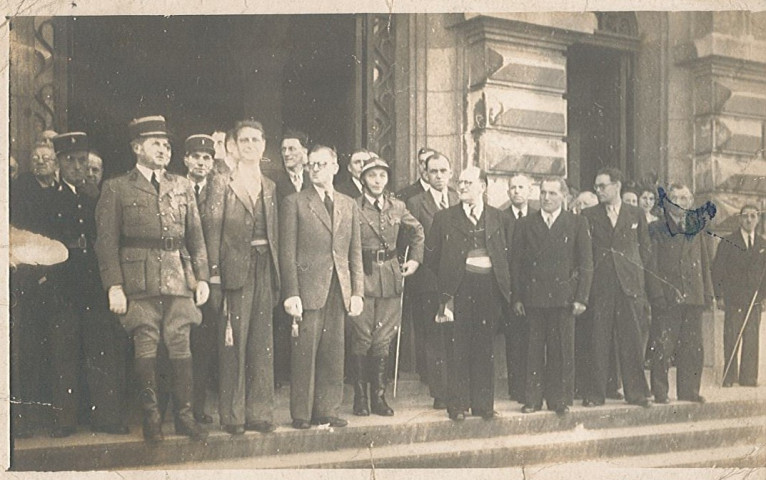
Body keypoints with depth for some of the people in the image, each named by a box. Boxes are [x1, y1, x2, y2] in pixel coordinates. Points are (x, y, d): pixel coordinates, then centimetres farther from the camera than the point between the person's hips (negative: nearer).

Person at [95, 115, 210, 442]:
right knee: (145, 348, -1)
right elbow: (107, 240, 0)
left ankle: (184, 415, 10)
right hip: (140, 281, -3)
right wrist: (114, 286, -9)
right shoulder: (116, 188, 5)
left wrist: (202, 277, 7)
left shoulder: (182, 186, 16)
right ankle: (151, 418, 10)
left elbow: (196, 235, 15)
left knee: (181, 347, 2)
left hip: (179, 278, 3)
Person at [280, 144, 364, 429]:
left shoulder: (348, 205, 15)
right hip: (307, 288, -4)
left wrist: (357, 291, 6)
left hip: (339, 289, 4)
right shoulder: (294, 202, 3)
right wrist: (291, 293, -11)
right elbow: (287, 252, -3)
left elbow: (355, 253, 14)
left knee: (333, 353, 6)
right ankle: (301, 414, 8)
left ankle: (327, 411, 16)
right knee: (304, 353, -2)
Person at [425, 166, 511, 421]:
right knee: (459, 347, -1)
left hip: (490, 287, 2)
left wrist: (504, 284, 5)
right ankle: (457, 404, 7)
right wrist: (447, 281, 5)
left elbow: (505, 254, 12)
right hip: (460, 289, -1)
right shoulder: (444, 218, 6)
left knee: (484, 347, 5)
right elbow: (432, 256, 7)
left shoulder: (498, 218, 12)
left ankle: (483, 403, 14)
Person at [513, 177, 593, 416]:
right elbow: (517, 264, 8)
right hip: (534, 296, 1)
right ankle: (533, 398, 11)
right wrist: (517, 297, 1)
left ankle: (559, 399, 12)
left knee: (563, 349, 1)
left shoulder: (577, 223, 6)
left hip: (564, 295, -1)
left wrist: (581, 297, -4)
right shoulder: (525, 225, 9)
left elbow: (586, 263, 3)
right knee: (534, 349, 3)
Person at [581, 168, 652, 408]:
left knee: (632, 340, 3)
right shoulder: (588, 215, 7)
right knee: (598, 341, 0)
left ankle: (636, 392, 12)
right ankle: (595, 394, 6)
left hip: (630, 284, 1)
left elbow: (646, 248, 14)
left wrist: (637, 272, 7)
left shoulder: (636, 215, 9)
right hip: (600, 286, -1)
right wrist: (588, 272, -3)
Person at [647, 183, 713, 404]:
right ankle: (660, 392, 3)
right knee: (664, 346, -4)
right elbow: (652, 264, -5)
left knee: (693, 348, 7)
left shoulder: (695, 229, 17)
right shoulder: (656, 229, 1)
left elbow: (704, 263, 17)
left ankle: (689, 390, 17)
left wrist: (708, 292, 10)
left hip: (693, 296, 5)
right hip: (667, 298, -5)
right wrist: (657, 294, -13)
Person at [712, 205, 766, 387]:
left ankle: (748, 377, 6)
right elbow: (717, 269, 0)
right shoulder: (728, 242, 3)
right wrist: (719, 296, -6)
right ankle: (729, 377, 1)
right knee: (731, 338, -3)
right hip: (733, 299, -3)